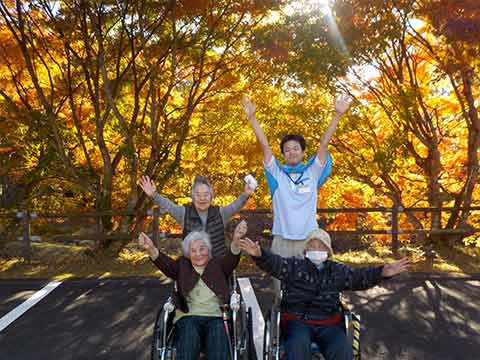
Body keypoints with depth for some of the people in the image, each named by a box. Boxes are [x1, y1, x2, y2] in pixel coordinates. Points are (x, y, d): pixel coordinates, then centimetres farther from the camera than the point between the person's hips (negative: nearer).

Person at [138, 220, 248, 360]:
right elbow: (166, 264, 0)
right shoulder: (182, 266, 19)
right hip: (188, 317, 1)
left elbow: (232, 260, -3)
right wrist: (151, 249, -23)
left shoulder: (218, 265, 17)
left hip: (215, 317, 0)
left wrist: (236, 240, -27)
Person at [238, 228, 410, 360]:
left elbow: (360, 277, 6)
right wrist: (259, 254, -35)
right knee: (299, 346, -33)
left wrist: (382, 272, -12)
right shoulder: (294, 266, 4)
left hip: (328, 324, 2)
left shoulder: (337, 270, 13)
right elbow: (275, 263, -12)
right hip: (298, 321, -2)